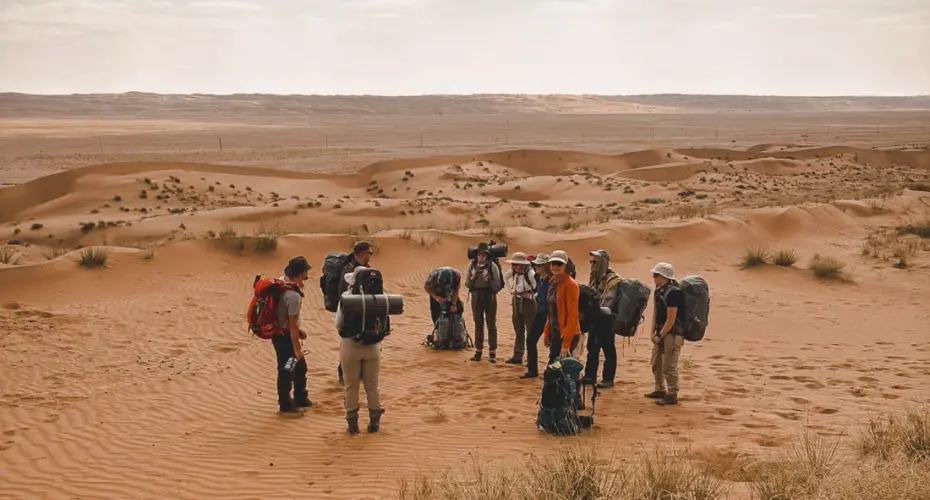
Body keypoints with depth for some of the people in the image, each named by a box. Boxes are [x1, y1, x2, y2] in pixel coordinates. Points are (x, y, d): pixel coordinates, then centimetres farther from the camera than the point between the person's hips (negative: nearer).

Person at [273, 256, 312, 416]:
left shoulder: (282, 282, 2)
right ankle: (285, 406, 17)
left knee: (300, 366, 21)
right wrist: (297, 348, -17)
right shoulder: (293, 295, -27)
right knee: (286, 371, 4)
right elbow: (292, 323, -24)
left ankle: (301, 399, 36)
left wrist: (298, 330, 19)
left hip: (283, 332, 10)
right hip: (284, 336, -10)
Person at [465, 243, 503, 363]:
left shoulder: (492, 266, -8)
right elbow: (467, 284, 5)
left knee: (491, 325, 2)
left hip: (489, 297, -3)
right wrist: (472, 278, -14)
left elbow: (497, 285, -8)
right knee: (478, 325, 10)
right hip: (476, 297, 3)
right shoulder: (471, 265, 1)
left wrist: (488, 280, -23)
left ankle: (492, 353, 7)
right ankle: (478, 351, 17)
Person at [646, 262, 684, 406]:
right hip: (661, 333, 10)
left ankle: (672, 395, 4)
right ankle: (660, 390, 34)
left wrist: (660, 336, -13)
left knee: (669, 367, -6)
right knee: (656, 363, 19)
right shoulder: (659, 291, 9)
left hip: (672, 335, -10)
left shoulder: (673, 293, -19)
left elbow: (671, 320, -20)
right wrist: (653, 333, 7)